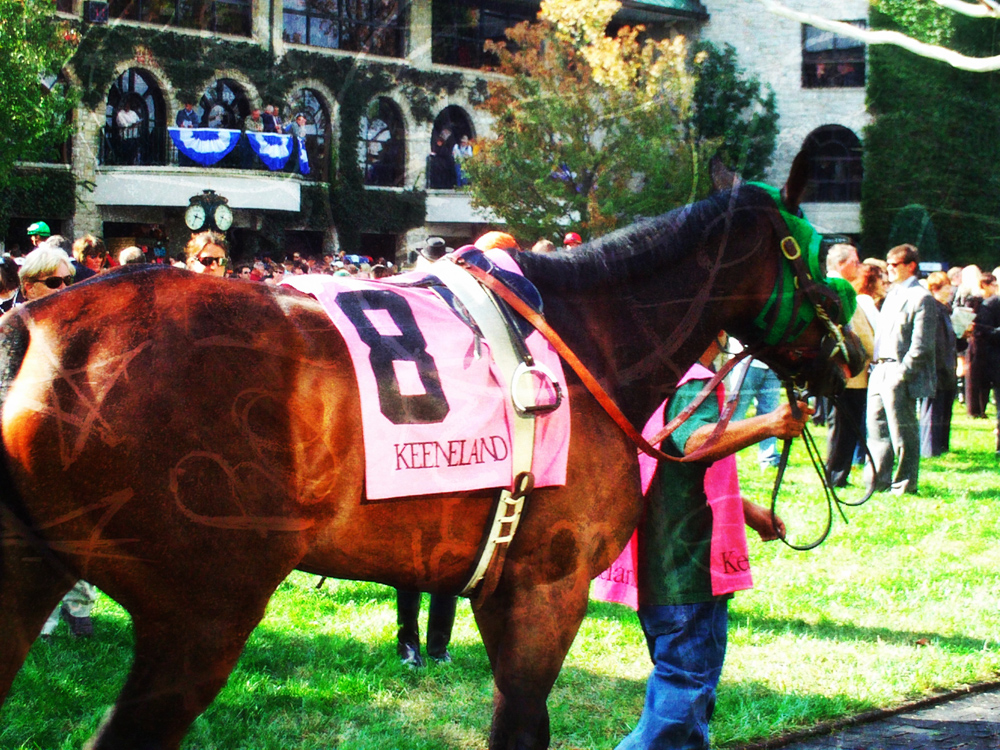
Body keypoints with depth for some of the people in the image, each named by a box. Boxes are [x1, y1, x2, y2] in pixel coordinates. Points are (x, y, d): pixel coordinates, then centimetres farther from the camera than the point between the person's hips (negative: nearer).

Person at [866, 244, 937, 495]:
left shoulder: (921, 298, -9)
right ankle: (878, 481, 15)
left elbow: (921, 345, -14)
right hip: (880, 371, 8)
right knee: (877, 429, 9)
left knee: (902, 433, -1)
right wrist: (876, 367, 12)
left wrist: (901, 373, -18)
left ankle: (904, 484, 7)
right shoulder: (892, 295, 19)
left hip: (900, 374, -8)